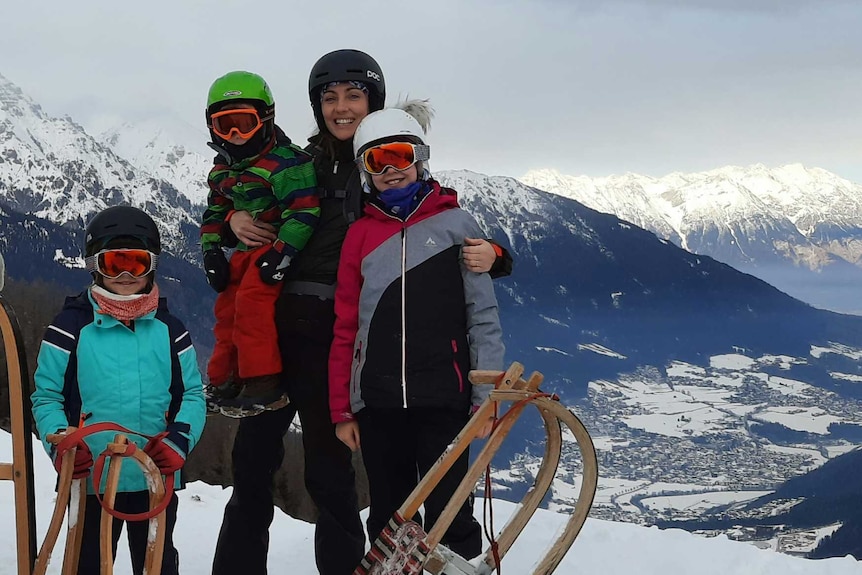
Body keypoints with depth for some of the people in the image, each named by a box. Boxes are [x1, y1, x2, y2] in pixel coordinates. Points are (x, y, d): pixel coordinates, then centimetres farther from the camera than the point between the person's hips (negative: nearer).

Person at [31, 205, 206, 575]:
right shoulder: (72, 326, -3)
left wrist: (180, 439, -11)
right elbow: (46, 395, -2)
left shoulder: (169, 330, 6)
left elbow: (192, 393, 6)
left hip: (157, 480, 2)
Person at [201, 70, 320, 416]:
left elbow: (305, 209, -24)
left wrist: (283, 252, -29)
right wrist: (211, 251, 7)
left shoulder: (285, 161, -18)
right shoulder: (222, 170, 10)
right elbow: (215, 212, 20)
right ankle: (224, 381, 26)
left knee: (252, 301, -24)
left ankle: (264, 386, -22)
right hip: (246, 250, 9)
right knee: (227, 309, 11)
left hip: (276, 246, -9)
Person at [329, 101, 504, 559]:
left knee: (449, 522, -2)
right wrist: (342, 409, 5)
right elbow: (346, 328, 9)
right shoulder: (360, 235, 9)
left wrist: (487, 396, -5)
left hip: (443, 400, -3)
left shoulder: (456, 224, 2)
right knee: (387, 522, 10)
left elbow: (483, 315, 1)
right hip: (377, 402, 3)